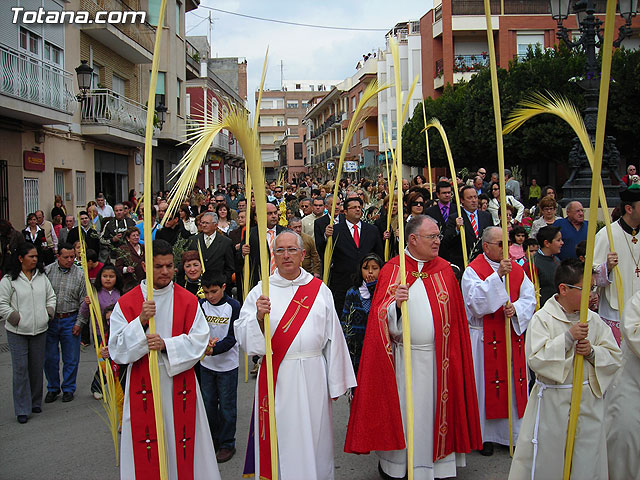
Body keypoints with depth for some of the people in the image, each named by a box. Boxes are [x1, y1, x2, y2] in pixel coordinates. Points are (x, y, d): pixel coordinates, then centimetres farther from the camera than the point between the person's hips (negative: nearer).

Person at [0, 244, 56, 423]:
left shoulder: (42, 276, 8)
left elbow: (51, 297, 18)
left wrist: (49, 313, 6)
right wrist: (15, 318, -10)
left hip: (39, 330, 4)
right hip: (17, 332, -4)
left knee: (37, 367, 11)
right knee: (20, 368, -3)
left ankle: (35, 402, 27)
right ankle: (22, 409, 6)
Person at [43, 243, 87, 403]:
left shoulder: (79, 274, -1)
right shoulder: (47, 271, -1)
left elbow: (84, 301, 2)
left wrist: (79, 323, -3)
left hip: (70, 321, 0)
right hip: (49, 320, 1)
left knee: (71, 359, 7)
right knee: (50, 358, 8)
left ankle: (68, 389, 23)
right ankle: (52, 388, 25)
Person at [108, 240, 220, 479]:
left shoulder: (188, 300, 2)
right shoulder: (126, 303, -1)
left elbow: (199, 340, -5)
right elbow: (117, 349, -6)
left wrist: (166, 345, -18)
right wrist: (141, 321, -20)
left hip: (179, 383, 1)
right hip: (143, 386, 0)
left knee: (182, 442, 6)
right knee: (146, 454, 5)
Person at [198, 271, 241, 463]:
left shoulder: (233, 306, -12)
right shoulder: (201, 305, -1)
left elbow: (232, 337, -15)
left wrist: (214, 349, -29)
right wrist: (205, 343, -28)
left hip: (227, 364, -4)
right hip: (206, 363, 4)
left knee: (227, 406, 5)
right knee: (208, 403, 14)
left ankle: (227, 444, 19)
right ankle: (213, 440, 31)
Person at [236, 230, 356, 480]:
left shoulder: (320, 290, 4)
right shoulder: (261, 291, 0)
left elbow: (333, 337, 6)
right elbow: (242, 335, -5)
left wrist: (335, 382, 6)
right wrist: (259, 317, -25)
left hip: (313, 377, 1)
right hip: (276, 378, -1)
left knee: (313, 437, 10)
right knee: (280, 436, 5)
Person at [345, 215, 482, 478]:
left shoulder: (445, 269, 5)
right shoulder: (392, 270, -3)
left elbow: (455, 316, 8)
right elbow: (381, 319, -6)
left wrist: (452, 354, 4)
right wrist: (395, 303, -26)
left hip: (439, 357, 2)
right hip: (404, 358, -2)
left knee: (435, 410, 9)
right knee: (402, 412, 5)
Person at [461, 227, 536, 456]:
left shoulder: (516, 269, 9)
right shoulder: (473, 270, -8)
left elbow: (529, 298, 5)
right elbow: (476, 303, -21)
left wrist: (516, 308, -16)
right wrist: (497, 276, -27)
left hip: (513, 335, 5)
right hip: (485, 338, -5)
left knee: (513, 382, 10)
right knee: (486, 383, 1)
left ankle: (512, 432, 23)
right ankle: (485, 436, 13)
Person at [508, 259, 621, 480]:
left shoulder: (593, 319, 4)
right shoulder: (543, 318, -9)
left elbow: (615, 357, 6)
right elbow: (535, 358, -20)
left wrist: (592, 351, -14)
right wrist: (568, 337, -24)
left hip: (588, 401, 4)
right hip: (552, 401, -4)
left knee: (587, 459, 12)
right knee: (545, 460, 4)